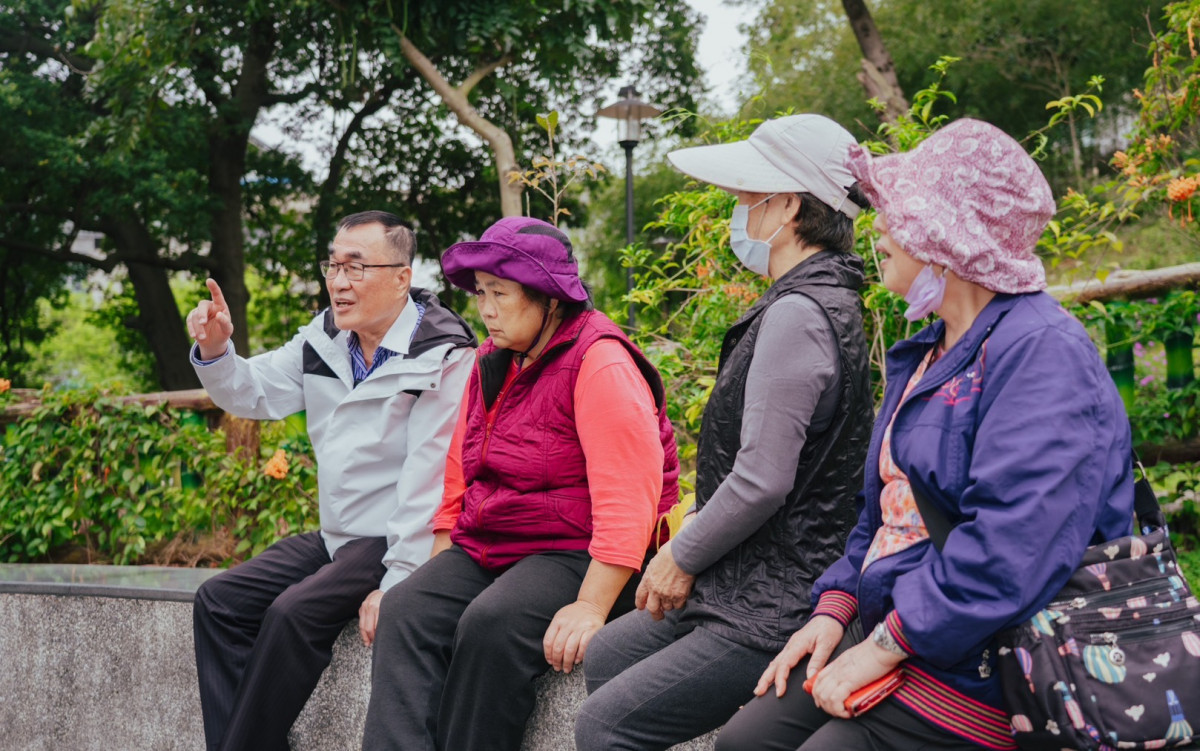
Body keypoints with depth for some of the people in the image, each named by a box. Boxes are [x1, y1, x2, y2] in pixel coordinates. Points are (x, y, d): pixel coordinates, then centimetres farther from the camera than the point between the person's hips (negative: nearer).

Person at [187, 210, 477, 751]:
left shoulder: (441, 357, -17)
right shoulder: (325, 338, 8)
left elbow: (429, 480, -22)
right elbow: (254, 393, 12)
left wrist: (397, 583, -26)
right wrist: (215, 351, -10)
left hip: (394, 543, -8)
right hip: (335, 537, 8)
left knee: (296, 613, -26)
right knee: (219, 600, -2)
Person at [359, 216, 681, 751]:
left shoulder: (601, 365, -12)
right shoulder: (492, 364, 15)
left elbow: (626, 501, -20)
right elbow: (460, 476, 20)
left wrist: (591, 607, -25)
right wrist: (441, 577, 11)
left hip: (574, 555, -7)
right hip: (485, 550, 8)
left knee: (492, 624, -32)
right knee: (405, 611, -18)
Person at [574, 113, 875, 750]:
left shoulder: (798, 315, -21)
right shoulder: (821, 300, 14)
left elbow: (762, 480, -25)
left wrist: (682, 557, -11)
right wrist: (696, 527, 14)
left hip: (775, 613, -11)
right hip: (751, 584, 11)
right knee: (607, 656, 21)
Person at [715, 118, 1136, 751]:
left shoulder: (1042, 351, -18)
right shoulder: (930, 352, 17)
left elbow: (1014, 550, -28)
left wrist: (886, 645, -22)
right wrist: (835, 607, 7)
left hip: (976, 683, -9)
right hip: (898, 647, 9)